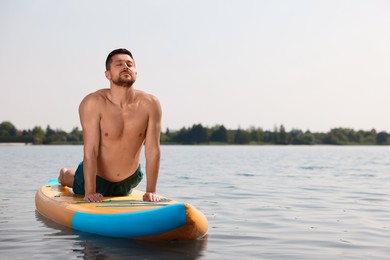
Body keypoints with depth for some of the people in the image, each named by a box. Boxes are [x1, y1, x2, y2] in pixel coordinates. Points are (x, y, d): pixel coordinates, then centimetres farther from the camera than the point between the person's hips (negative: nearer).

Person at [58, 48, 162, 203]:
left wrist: (151, 191, -22)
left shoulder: (150, 104, -20)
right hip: (97, 179, -2)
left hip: (129, 181, 2)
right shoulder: (93, 103, -25)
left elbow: (153, 151, -19)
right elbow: (90, 151, -27)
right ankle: (64, 175, 59)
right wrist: (90, 192, -29)